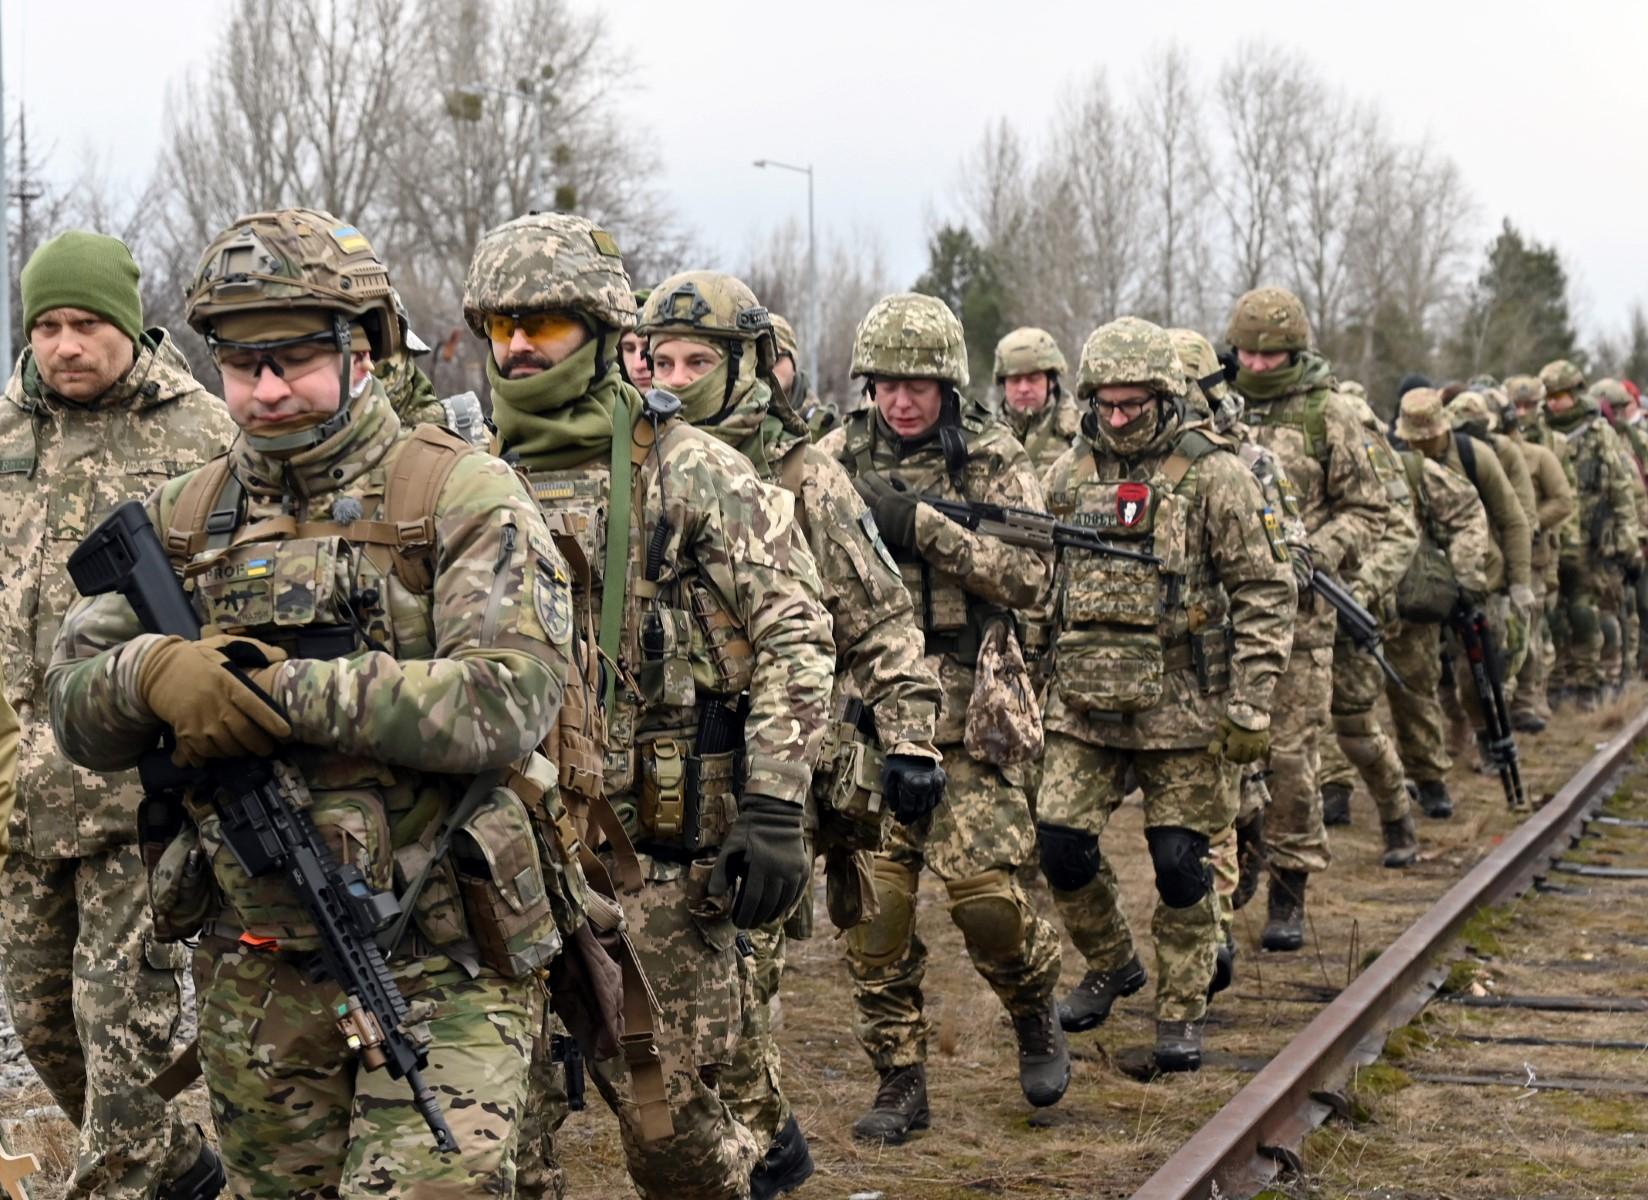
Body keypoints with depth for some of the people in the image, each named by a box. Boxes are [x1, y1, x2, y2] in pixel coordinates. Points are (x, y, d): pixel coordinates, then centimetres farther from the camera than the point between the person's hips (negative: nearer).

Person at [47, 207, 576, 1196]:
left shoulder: (464, 498, -6)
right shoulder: (182, 519, 9)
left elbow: (512, 699, -19)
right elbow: (79, 713, 5)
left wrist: (292, 690, -23)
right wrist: (152, 671, -18)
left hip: (444, 969, -5)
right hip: (254, 973, 5)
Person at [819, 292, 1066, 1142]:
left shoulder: (993, 459, 0)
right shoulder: (838, 456, 7)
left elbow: (1030, 573, -11)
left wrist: (922, 525, -19)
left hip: (966, 711, -2)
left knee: (984, 893, -9)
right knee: (874, 901, 0)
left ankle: (1036, 1016, 22)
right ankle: (899, 1083, 12)